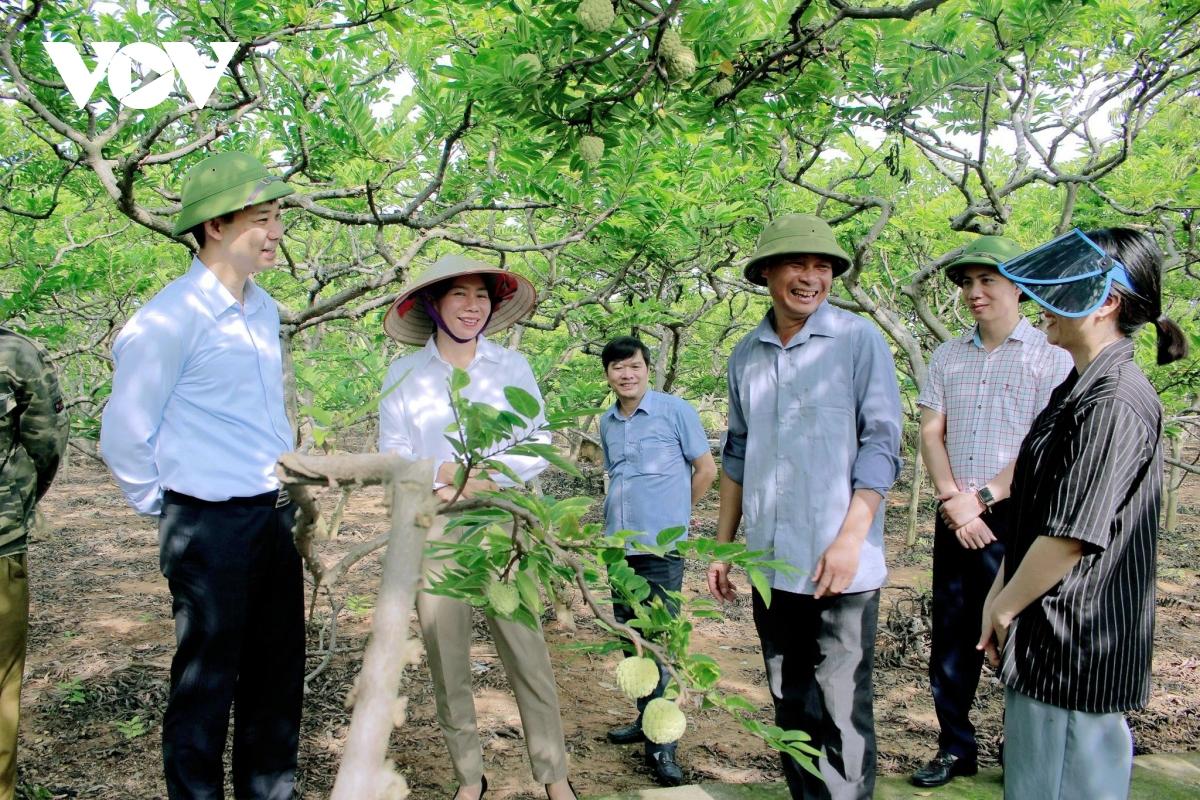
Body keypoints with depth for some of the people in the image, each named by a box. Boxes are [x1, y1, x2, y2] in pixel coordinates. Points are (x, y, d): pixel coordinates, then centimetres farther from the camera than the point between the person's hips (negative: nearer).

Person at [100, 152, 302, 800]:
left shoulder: (264, 311, 9)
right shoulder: (168, 319, -16)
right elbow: (123, 436, -11)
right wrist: (164, 506, 0)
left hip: (274, 517, 7)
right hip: (210, 526, -7)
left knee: (278, 675, 17)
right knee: (206, 685, 7)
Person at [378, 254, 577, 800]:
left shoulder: (512, 366, 5)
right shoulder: (404, 374, 4)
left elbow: (540, 443, 2)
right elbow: (392, 457, 1)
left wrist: (473, 471, -12)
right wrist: (444, 479, -15)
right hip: (434, 529, 1)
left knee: (526, 650, -3)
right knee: (446, 658, 6)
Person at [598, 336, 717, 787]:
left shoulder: (676, 411, -7)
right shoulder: (607, 423, 10)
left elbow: (706, 469, -1)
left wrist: (673, 514, 7)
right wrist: (622, 516, 13)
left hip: (660, 546, -6)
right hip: (619, 545, 6)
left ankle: (661, 744, 3)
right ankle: (647, 719, 30)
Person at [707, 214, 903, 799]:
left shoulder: (859, 340, -4)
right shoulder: (746, 354, 9)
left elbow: (881, 444, -7)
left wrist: (850, 537, -16)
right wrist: (723, 547, 14)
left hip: (839, 566, -4)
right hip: (770, 565, 5)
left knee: (842, 711, 1)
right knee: (790, 705, 16)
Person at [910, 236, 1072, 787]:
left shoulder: (1051, 356, -3)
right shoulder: (948, 357, 11)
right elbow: (931, 432, 4)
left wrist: (980, 498, -13)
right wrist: (952, 501, -10)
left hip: (1018, 519, -4)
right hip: (956, 521, 5)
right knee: (951, 640, 10)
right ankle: (956, 749, 24)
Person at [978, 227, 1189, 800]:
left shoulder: (1114, 402, -20)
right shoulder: (1079, 389, 11)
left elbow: (1074, 535, -23)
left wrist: (1004, 607, -10)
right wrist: (1000, 591, 12)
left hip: (1076, 645, -9)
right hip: (1050, 642, 10)